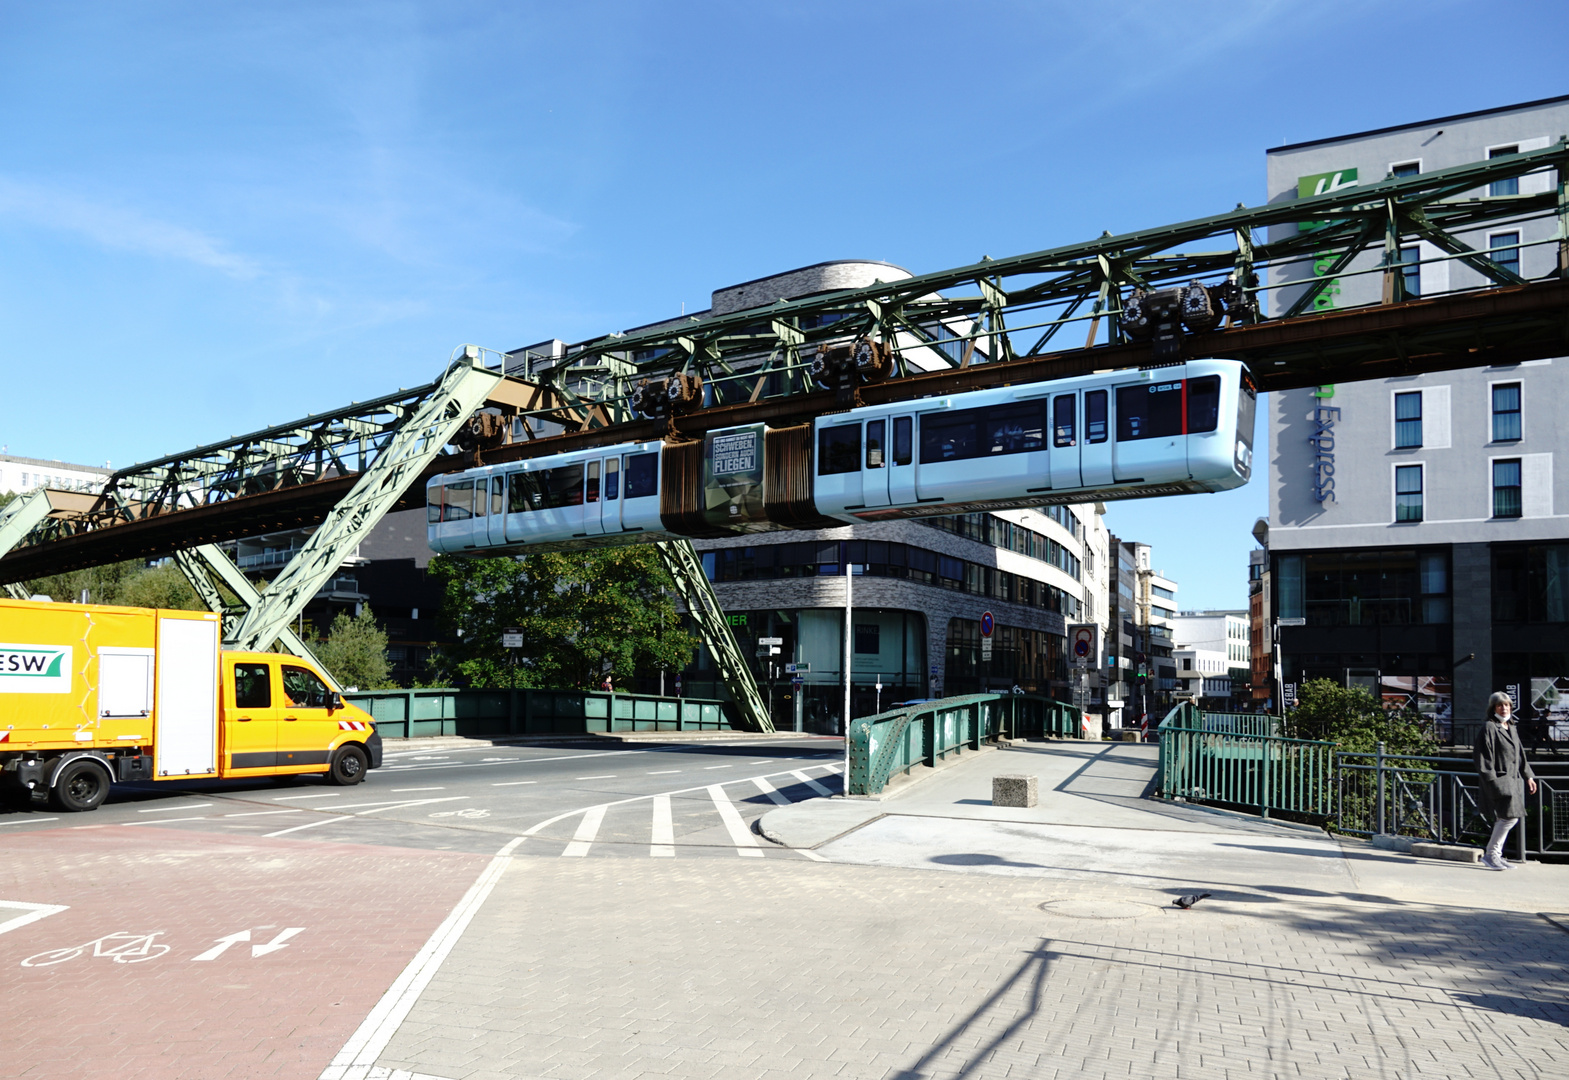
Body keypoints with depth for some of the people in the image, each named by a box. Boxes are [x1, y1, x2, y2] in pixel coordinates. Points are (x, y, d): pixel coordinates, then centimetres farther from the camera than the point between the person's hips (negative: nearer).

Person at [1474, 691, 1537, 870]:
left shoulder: (1511, 730, 17)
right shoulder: (1489, 729, -10)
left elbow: (1520, 755, 23)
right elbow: (1484, 757, -14)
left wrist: (1528, 776, 16)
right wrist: (1491, 780, -20)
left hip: (1513, 780, 9)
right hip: (1498, 780, -9)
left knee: (1505, 819, 8)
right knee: (1509, 817, -15)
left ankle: (1495, 855, 16)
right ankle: (1490, 854, -7)